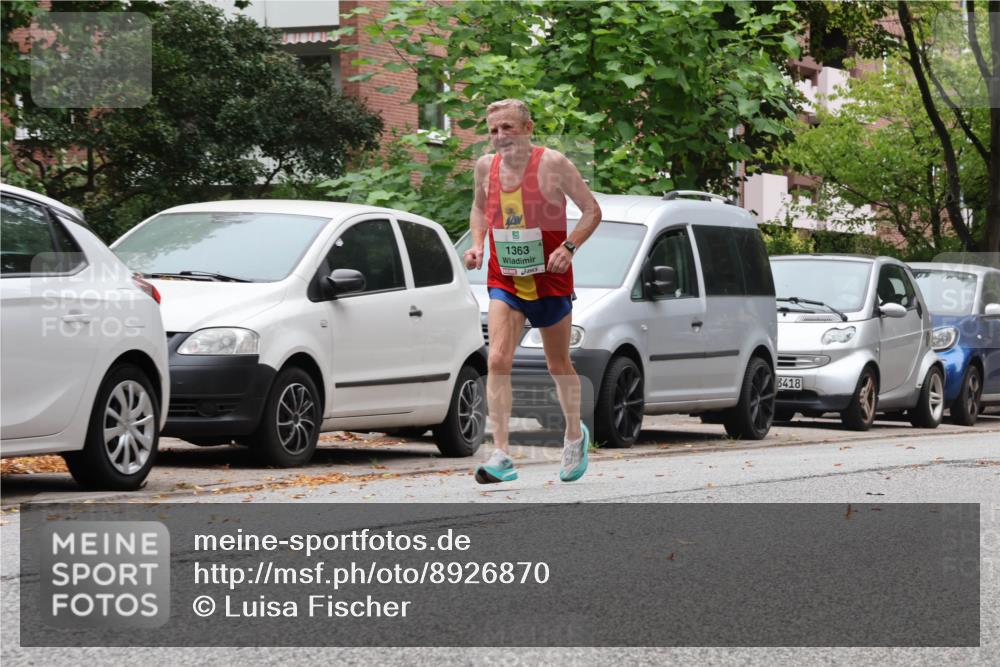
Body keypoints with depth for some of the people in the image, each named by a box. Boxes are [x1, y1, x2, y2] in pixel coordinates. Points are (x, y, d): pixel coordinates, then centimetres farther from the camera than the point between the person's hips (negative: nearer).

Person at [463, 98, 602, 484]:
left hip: (549, 280, -2)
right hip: (504, 281, 2)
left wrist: (568, 248, -19)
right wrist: (477, 244, 3)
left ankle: (575, 435, 40)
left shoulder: (552, 164, -12)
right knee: (498, 360, -16)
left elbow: (592, 210, -5)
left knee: (558, 365, 13)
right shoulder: (486, 167, 1)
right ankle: (501, 457, -19)